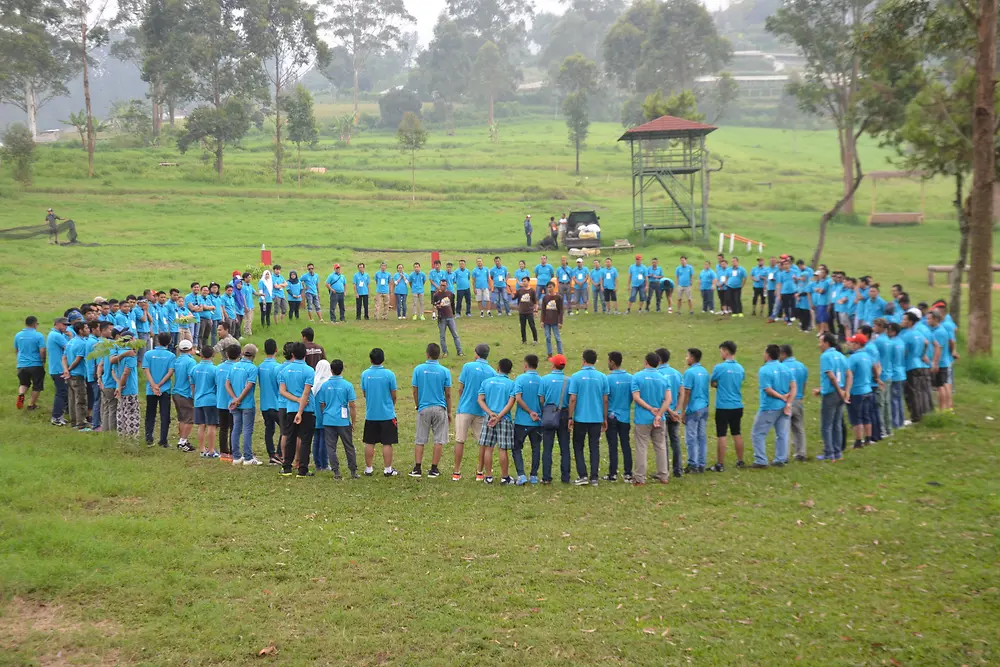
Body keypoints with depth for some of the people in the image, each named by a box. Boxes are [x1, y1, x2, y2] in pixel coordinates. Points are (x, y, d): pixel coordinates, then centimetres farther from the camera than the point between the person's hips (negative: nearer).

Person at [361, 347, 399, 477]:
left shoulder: (365, 374, -3)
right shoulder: (389, 374, -11)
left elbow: (364, 393, 8)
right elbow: (393, 395, -2)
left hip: (370, 414, 3)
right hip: (387, 414, -2)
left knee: (369, 443, 11)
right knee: (387, 443, 4)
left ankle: (368, 469, 18)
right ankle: (388, 470, 7)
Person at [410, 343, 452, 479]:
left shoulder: (418, 369, -4)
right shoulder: (445, 371, -4)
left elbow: (415, 391, 0)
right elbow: (448, 394, -1)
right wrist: (449, 412, 9)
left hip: (423, 409, 1)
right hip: (440, 409, -1)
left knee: (420, 440, 9)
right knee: (439, 441, 6)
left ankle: (417, 469, 8)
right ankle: (434, 470, 6)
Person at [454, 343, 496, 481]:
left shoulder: (468, 366, -5)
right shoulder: (492, 372, 0)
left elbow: (460, 388, -3)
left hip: (465, 409, -2)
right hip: (482, 411, 2)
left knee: (459, 441, 5)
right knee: (483, 442, 11)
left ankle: (456, 472, 6)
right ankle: (480, 472, 11)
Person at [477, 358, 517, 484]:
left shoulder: (486, 382, 5)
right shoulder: (512, 384, -3)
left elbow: (480, 399, -1)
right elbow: (510, 403, -12)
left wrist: (490, 413, -9)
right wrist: (499, 417, -14)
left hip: (488, 418, 2)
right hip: (505, 420, -2)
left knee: (488, 448, 8)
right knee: (503, 450, 2)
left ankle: (488, 476, 11)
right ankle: (505, 477, 9)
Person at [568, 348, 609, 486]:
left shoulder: (576, 376, -8)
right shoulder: (602, 377, 0)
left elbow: (572, 399, -10)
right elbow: (605, 400, 3)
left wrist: (570, 417, -2)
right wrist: (605, 419, 12)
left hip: (581, 418, -2)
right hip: (597, 418, 2)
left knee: (578, 447, 11)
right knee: (594, 448, 9)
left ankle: (582, 475, 2)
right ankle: (594, 478, 8)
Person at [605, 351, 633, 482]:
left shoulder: (609, 378, -14)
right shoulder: (630, 378, 0)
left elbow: (605, 399, -12)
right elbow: (633, 397, 6)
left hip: (612, 416, -4)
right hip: (625, 416, 4)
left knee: (613, 446, 2)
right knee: (626, 445, 8)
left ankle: (613, 474, 6)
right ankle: (628, 473, 10)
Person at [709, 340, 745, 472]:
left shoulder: (719, 367, -13)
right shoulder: (740, 368, 5)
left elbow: (713, 384, -3)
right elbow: (739, 384, 13)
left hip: (723, 407, -5)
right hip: (737, 406, 5)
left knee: (721, 436, 0)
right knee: (737, 434, 16)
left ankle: (720, 465, 3)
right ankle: (740, 461, 24)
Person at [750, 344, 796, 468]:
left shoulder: (764, 370, -14)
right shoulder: (786, 369, 5)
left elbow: (768, 390, -20)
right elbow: (793, 387, -2)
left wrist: (782, 397, -8)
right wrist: (788, 403, -8)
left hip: (769, 408, -6)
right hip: (783, 407, 6)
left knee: (758, 434, 3)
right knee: (782, 434, 12)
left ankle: (761, 461, 1)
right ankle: (780, 460, 16)